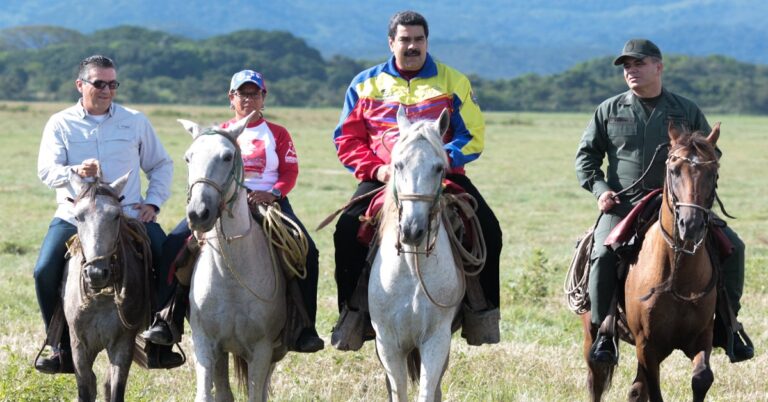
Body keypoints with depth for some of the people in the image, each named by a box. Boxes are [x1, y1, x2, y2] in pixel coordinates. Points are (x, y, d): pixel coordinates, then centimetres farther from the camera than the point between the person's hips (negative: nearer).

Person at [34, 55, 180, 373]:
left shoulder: (135, 121, 9)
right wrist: (75, 172, -30)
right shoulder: (60, 124, 3)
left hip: (130, 215, 1)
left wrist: (153, 201, 3)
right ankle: (62, 347, -5)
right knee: (45, 272, -20)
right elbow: (46, 171, -9)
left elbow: (161, 164, 17)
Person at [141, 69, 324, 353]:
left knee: (307, 250, -26)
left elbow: (290, 173, 4)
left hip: (268, 200, -1)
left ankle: (305, 327, -18)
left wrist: (273, 193, -16)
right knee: (175, 242, -21)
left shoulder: (277, 134, 13)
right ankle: (169, 320, -16)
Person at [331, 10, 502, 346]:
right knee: (347, 229, -24)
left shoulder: (452, 82, 8)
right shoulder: (366, 84, 11)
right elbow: (346, 139, 9)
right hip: (383, 177, 0)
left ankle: (486, 310, -8)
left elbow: (472, 135, 3)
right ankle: (350, 310, -11)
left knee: (488, 230, -20)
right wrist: (375, 168, -9)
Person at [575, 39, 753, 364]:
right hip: (623, 204, -1)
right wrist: (599, 188, -3)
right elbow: (586, 154, 15)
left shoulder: (686, 111, 12)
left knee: (732, 246, -12)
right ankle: (604, 332, -17)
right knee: (603, 254, -29)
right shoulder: (610, 111, 11)